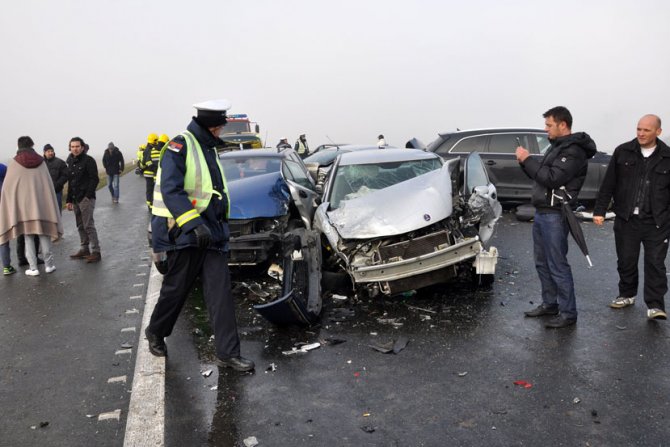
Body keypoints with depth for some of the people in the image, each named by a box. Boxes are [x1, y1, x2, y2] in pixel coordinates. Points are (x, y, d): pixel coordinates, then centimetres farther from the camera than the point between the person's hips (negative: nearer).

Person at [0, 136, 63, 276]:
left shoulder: (14, 164, -3)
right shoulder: (41, 162, 1)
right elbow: (49, 184, 2)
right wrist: (49, 204, 10)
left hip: (23, 205, -1)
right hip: (41, 203, 1)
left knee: (28, 235, 5)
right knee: (44, 233, 9)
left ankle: (33, 268, 4)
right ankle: (48, 264, 11)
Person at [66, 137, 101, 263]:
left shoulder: (88, 160, -8)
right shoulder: (71, 162, 16)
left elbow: (94, 179, -14)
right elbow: (70, 182, 20)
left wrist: (88, 195, -18)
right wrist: (69, 200, 16)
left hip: (86, 198, -8)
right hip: (76, 199, 8)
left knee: (88, 225, -10)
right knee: (80, 226, 11)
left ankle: (95, 252, -7)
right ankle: (84, 249, 19)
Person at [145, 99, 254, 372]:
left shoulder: (208, 149, 16)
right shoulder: (180, 146, -10)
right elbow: (171, 190, -21)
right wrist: (195, 224, -30)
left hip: (211, 232, 7)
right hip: (185, 232, -7)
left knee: (220, 292, 1)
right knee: (176, 289, 7)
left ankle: (228, 353, 4)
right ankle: (155, 333, 34)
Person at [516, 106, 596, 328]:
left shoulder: (573, 151, -14)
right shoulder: (557, 146, 17)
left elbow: (551, 178, -24)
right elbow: (540, 174, 19)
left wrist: (528, 160, -16)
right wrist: (525, 161, 1)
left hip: (555, 215, -10)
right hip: (541, 212, 10)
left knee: (557, 265, -6)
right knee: (542, 262, 15)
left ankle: (568, 313, 2)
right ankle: (550, 303, 26)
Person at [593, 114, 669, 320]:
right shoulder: (623, 152, 1)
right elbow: (608, 184, 3)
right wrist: (599, 210, -2)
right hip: (626, 219, 1)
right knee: (626, 261, 12)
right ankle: (627, 294, 31)